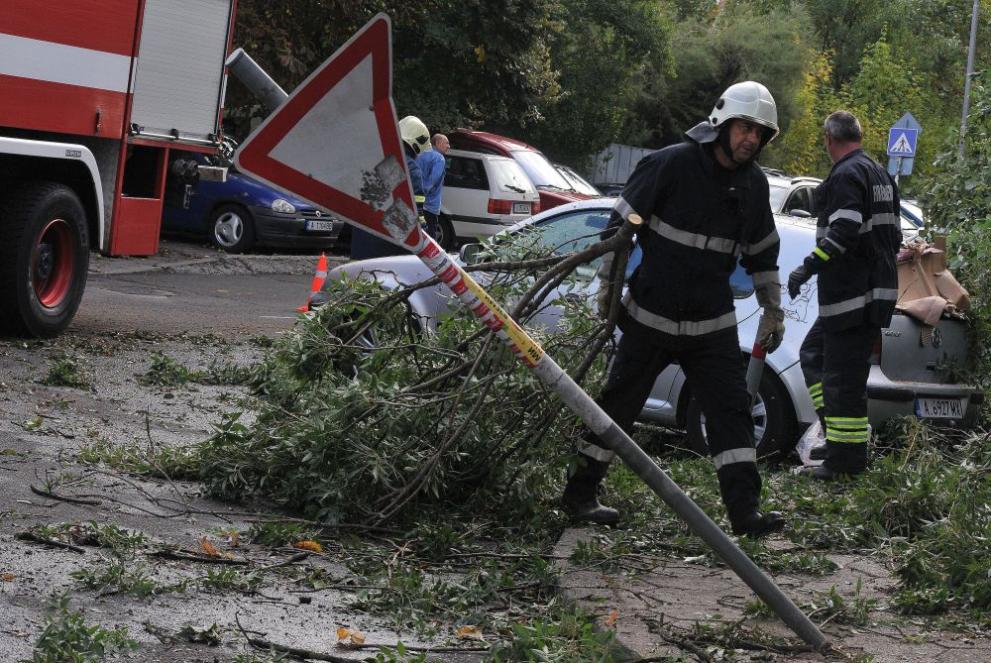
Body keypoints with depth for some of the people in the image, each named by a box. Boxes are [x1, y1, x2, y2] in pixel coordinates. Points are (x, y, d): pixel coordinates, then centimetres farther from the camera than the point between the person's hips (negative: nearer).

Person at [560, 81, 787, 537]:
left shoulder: (754, 184, 5)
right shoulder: (672, 164, -13)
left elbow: (763, 253, 19)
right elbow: (620, 223, -7)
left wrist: (773, 310, 19)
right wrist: (608, 286, -7)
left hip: (713, 324, 4)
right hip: (651, 316, -4)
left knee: (731, 410, -4)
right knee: (619, 404, 5)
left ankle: (744, 509, -3)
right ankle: (580, 493, 19)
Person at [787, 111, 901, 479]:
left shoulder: (846, 176, -12)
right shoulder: (880, 176, 19)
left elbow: (843, 232, -24)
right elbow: (894, 234, 23)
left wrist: (808, 267, -23)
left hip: (852, 295, -10)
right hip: (877, 288, 10)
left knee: (843, 374, -8)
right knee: (813, 353, 20)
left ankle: (845, 462, -7)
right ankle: (839, 429, 16)